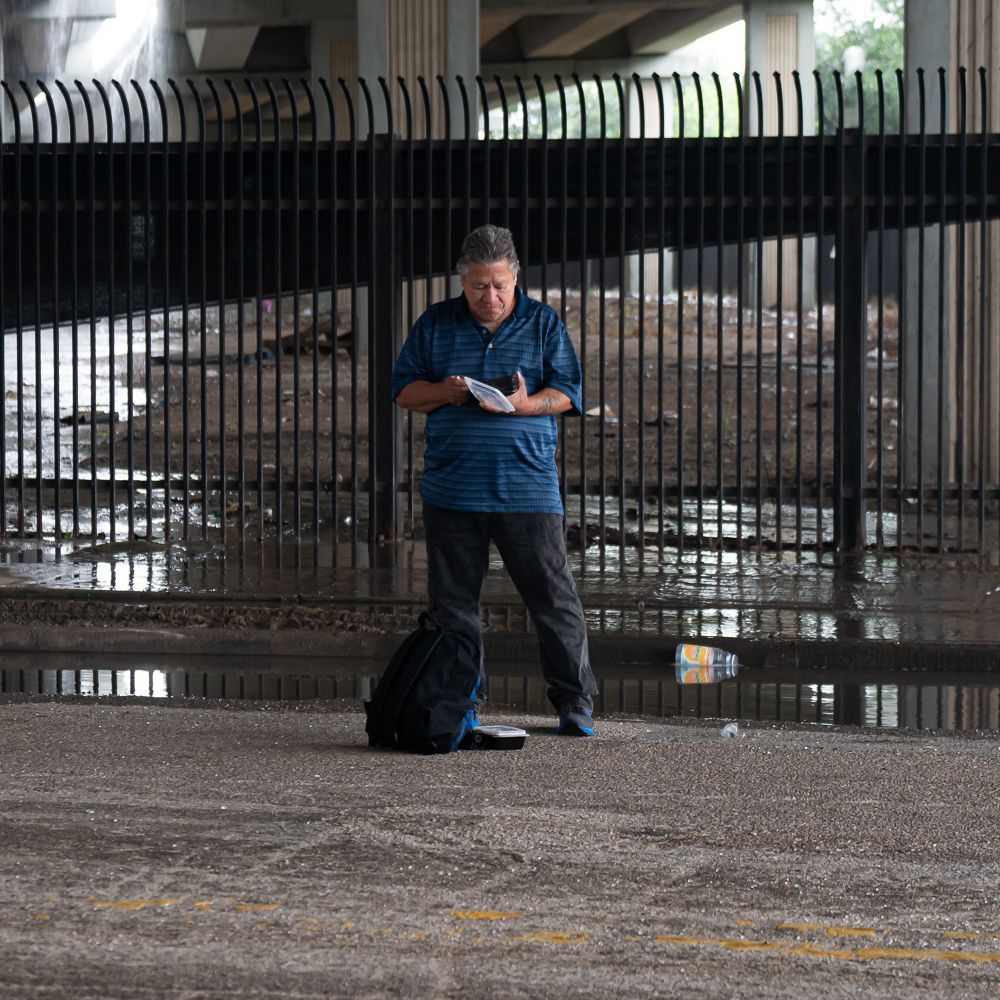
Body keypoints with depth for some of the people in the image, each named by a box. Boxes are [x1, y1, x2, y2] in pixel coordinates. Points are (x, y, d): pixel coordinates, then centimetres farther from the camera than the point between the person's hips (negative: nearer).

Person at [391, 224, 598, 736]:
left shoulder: (544, 324, 6)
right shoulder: (435, 324, 10)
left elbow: (566, 392, 3)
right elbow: (403, 388, 11)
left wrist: (524, 404, -17)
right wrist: (444, 393, -9)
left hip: (527, 487, -2)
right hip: (451, 487, 2)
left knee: (553, 596, -3)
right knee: (453, 600, 6)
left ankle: (574, 700, 5)